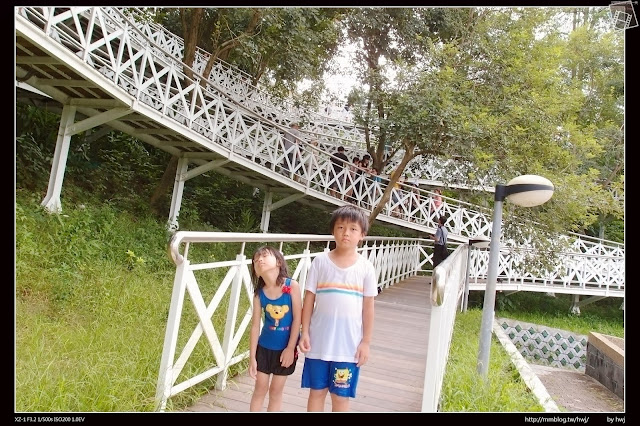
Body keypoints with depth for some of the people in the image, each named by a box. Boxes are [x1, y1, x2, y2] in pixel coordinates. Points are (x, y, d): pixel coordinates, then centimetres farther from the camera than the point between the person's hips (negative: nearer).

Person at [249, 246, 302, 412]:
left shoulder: (292, 286, -17)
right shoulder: (259, 293, -10)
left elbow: (297, 318, -13)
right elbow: (255, 325, -5)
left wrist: (290, 348, -13)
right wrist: (252, 357, -4)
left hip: (286, 347, -1)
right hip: (265, 347, 2)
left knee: (276, 391, 14)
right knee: (260, 389, 13)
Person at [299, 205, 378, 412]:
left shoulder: (365, 267, -3)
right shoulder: (320, 261, -3)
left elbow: (368, 307, 1)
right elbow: (309, 299, 1)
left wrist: (366, 341, 0)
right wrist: (305, 332, -3)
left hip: (348, 344, -1)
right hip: (319, 341, 1)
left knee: (341, 396, 11)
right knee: (316, 391, 14)